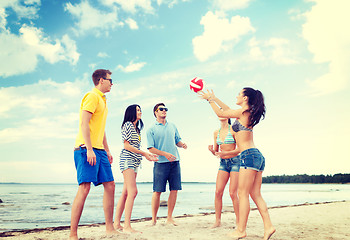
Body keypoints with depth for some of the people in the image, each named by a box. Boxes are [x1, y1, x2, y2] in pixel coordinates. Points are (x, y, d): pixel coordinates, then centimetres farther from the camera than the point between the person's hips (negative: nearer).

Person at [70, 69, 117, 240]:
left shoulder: (102, 100, 24)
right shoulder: (92, 96, -6)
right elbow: (84, 123, -16)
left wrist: (107, 150, 23)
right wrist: (89, 149, -23)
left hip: (99, 150, 10)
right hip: (86, 149, -10)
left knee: (110, 185, 7)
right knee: (84, 187, -13)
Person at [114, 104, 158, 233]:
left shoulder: (136, 128, 24)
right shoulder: (127, 125, -3)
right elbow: (127, 145, -10)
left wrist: (148, 155, 13)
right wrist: (144, 153, -10)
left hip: (134, 162, 9)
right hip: (127, 159, -9)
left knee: (126, 193, 5)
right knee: (132, 192, -16)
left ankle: (116, 223, 9)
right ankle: (127, 226, -16)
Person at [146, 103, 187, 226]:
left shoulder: (172, 126, 16)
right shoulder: (151, 129, 1)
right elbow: (151, 148, -5)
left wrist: (182, 144, -2)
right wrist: (165, 154, -17)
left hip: (175, 162, 5)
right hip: (161, 163, -4)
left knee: (174, 190, 3)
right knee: (157, 191, -2)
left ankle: (169, 218, 15)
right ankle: (154, 219, 10)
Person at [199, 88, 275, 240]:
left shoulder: (242, 112, -8)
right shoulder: (248, 113, 18)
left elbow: (220, 113, 2)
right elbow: (228, 110, 31)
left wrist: (210, 99, 15)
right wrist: (214, 98, 37)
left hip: (249, 155, -9)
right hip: (257, 156, 9)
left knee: (243, 193, -5)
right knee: (256, 195, 8)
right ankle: (268, 226, 6)